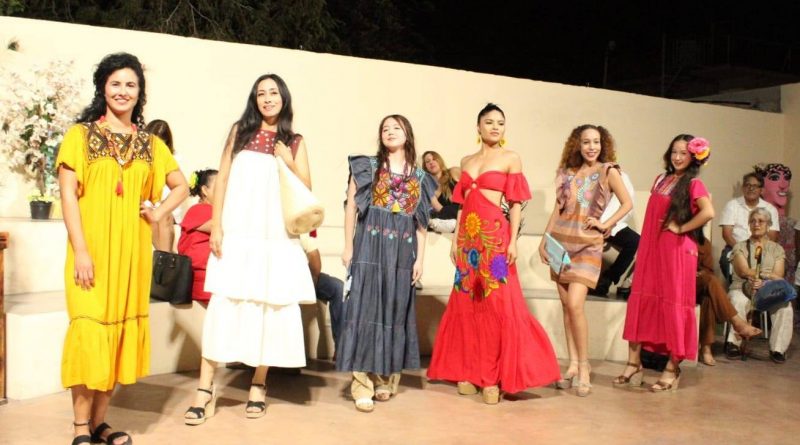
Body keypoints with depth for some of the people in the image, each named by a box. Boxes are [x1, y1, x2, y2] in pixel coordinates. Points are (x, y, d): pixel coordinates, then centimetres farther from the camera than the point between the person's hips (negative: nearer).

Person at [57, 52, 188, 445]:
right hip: (93, 249, -3)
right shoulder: (81, 134, 1)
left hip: (132, 249, 4)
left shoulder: (150, 143, 12)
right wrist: (81, 250, -14)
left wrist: (159, 212, 2)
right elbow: (68, 194, -6)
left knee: (122, 328, 5)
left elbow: (181, 186, 21)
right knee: (90, 328, -5)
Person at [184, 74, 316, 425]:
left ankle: (258, 384, 14)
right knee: (224, 303, -5)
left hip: (276, 236, 1)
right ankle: (206, 389, 0)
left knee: (270, 306, 2)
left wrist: (288, 162, -9)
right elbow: (222, 179, 6)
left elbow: (307, 188, 7)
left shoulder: (294, 142, 12)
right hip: (237, 233, -1)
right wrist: (216, 225, -3)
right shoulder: (240, 131, 11)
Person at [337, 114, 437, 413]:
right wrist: (348, 247, -6)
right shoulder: (367, 167, 6)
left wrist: (419, 259, 4)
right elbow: (351, 207, 2)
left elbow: (421, 223, 11)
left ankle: (386, 379, 16)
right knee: (366, 308, -6)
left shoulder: (419, 177, 13)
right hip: (370, 246, -2)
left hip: (402, 251, 3)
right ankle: (363, 384, -4)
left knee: (395, 311, 5)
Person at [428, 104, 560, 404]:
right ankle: (467, 371, 15)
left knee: (497, 303, -7)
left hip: (494, 235, -5)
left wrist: (513, 241, -10)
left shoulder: (511, 158, 4)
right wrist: (455, 239, 10)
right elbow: (462, 204, 16)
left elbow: (515, 202, -1)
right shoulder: (467, 162, 16)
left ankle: (493, 377, 1)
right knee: (466, 302, 6)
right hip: (468, 236, 5)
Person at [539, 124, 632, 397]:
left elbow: (627, 204, 0)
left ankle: (583, 366, -3)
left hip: (587, 244, -4)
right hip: (561, 241, 4)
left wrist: (606, 224, -10)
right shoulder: (567, 172, 12)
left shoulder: (608, 171, 1)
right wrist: (544, 240, 10)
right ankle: (573, 364, 12)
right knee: (566, 305, 4)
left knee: (575, 305, -15)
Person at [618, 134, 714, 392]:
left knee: (674, 305, 1)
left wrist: (681, 228, -14)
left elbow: (708, 212, -24)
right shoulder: (661, 179, 13)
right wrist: (643, 248, 10)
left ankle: (672, 369, 11)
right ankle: (633, 363, 13)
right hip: (651, 249, 6)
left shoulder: (693, 184, -6)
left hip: (676, 251, -6)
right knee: (641, 301, 5)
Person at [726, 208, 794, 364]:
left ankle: (778, 349, -26)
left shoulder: (777, 249, 18)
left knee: (785, 307, -31)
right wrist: (769, 275, -8)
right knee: (738, 302, -37)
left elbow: (778, 277, 3)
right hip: (742, 288, -1)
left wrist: (763, 282, -17)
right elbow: (743, 271, -3)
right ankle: (734, 343, -32)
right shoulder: (740, 247, 14)